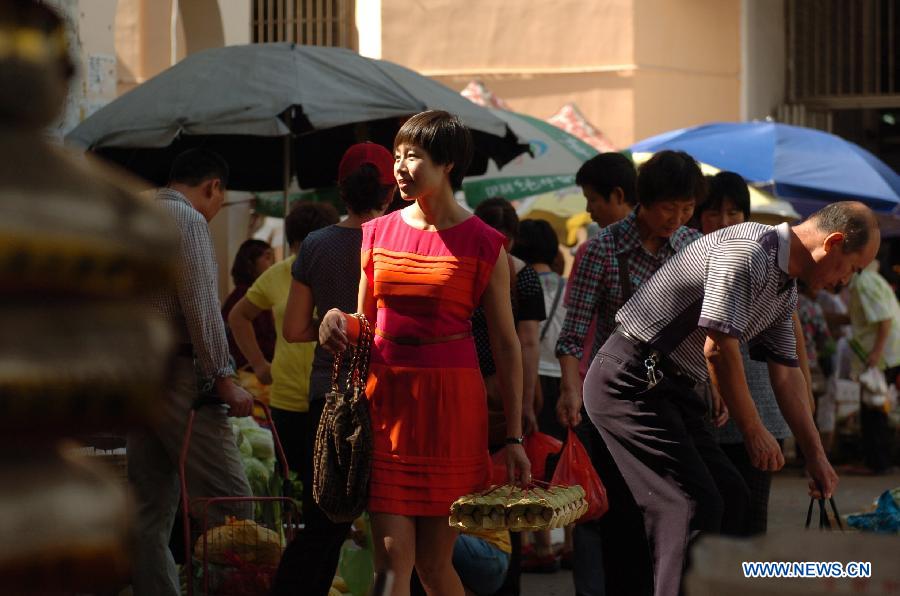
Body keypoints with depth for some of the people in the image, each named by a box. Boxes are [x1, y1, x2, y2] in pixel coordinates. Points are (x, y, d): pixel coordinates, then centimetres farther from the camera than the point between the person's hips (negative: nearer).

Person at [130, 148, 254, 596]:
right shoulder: (188, 219, -6)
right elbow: (200, 305, -15)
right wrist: (223, 377, -15)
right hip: (176, 369, -9)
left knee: (151, 507, 7)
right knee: (229, 498, -10)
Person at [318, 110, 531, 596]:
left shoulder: (482, 244, -3)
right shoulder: (377, 234, 8)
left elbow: (506, 344, 0)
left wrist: (514, 437, -2)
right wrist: (338, 324, -6)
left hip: (450, 404, -3)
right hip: (385, 398, 3)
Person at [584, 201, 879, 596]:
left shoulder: (785, 290, 13)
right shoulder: (747, 251, -19)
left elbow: (786, 374, 20)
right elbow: (719, 348, -22)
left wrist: (815, 456, 18)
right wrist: (753, 431, -13)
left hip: (670, 388, 10)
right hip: (631, 382, -10)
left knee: (730, 500, 9)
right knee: (695, 505, -16)